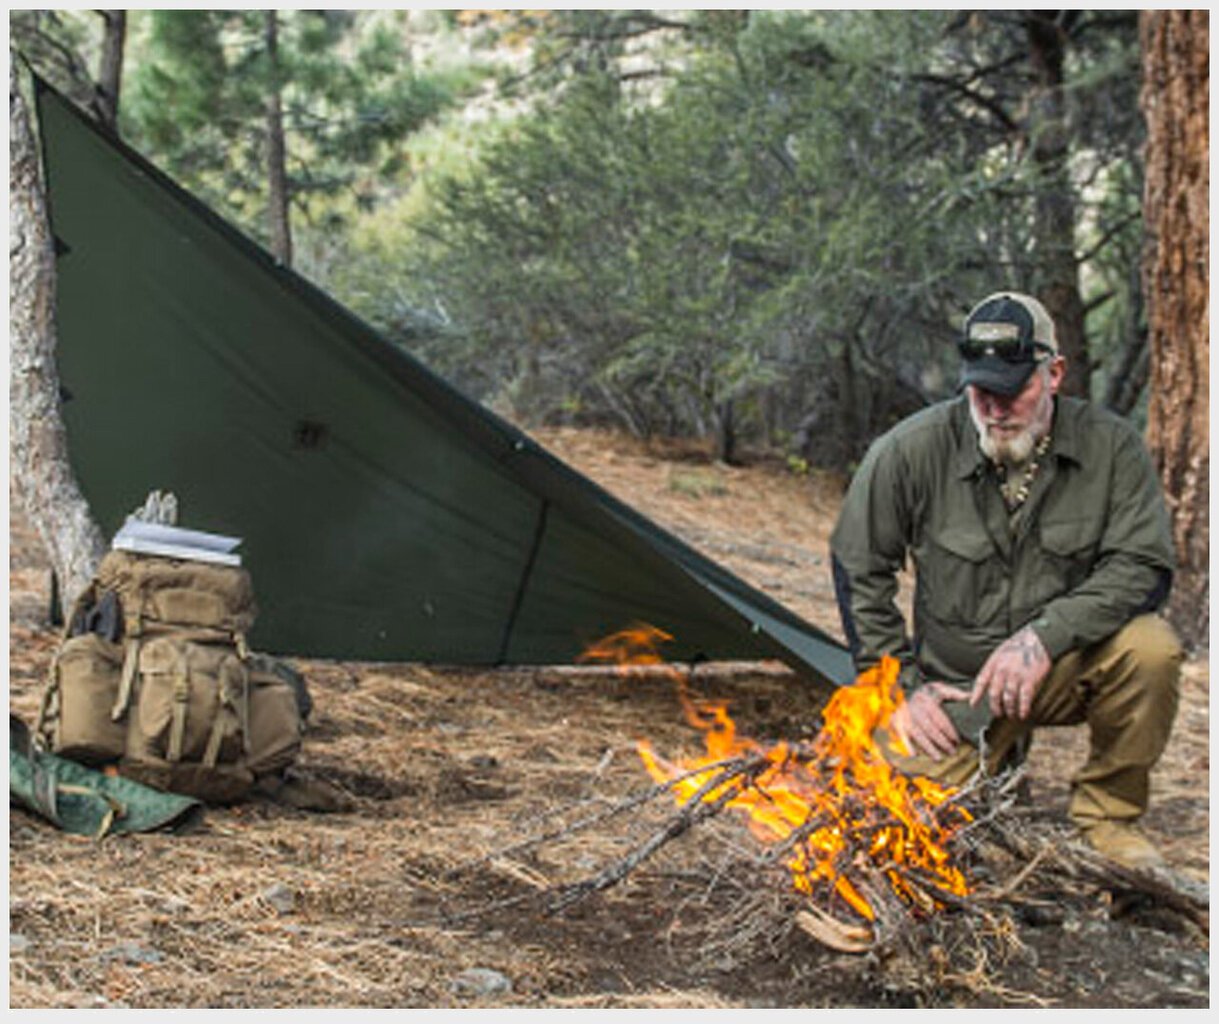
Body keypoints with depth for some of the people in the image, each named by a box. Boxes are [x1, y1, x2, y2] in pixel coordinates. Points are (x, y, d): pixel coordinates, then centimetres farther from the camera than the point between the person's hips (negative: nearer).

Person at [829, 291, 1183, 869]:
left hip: (1065, 669, 0)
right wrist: (901, 683, -5)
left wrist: (1045, 636, -27)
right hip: (956, 686, 0)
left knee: (1150, 648, -30)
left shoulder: (1110, 447, -10)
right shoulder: (911, 451, -13)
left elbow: (1142, 566, -12)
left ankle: (1108, 817, -4)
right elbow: (858, 568, -2)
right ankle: (1000, 747, 19)